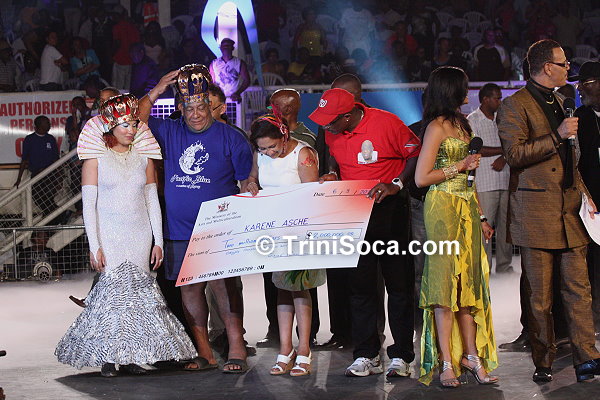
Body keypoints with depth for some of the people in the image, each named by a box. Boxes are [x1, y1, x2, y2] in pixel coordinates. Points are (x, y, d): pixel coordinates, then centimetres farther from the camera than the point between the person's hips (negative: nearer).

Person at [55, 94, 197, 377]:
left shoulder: (143, 157, 10)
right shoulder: (96, 157, -1)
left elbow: (152, 201, 12)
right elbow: (88, 204, -4)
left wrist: (158, 241, 6)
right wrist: (94, 245, -11)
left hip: (140, 236, 3)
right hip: (109, 235, -3)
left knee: (136, 292, -2)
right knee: (113, 289, -10)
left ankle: (130, 356, 3)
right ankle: (107, 356, -3)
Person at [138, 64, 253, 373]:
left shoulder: (231, 138, 2)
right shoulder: (169, 133, 11)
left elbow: (248, 183, 3)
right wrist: (157, 90, -3)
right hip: (178, 232, 4)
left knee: (223, 285, -11)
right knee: (189, 289, 6)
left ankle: (236, 350, -7)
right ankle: (204, 353, 14)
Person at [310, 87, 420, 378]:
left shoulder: (387, 123, -14)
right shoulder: (331, 132, 3)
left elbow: (416, 154, -8)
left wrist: (395, 184, -19)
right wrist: (333, 174, 1)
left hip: (389, 209, -5)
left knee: (398, 283, 0)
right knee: (360, 283, 3)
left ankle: (401, 356, 5)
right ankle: (366, 356, 9)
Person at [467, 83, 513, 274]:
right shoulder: (472, 120, -1)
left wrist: (503, 158, -6)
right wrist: (504, 150, -6)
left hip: (505, 179, 6)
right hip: (485, 183, -5)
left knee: (505, 224, 4)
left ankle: (504, 265, 11)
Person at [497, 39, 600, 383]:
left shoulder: (558, 103, 22)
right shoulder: (515, 106, -4)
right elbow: (514, 154, -15)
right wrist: (557, 136, -16)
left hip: (569, 209, 7)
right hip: (537, 211, -7)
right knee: (540, 296, 0)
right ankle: (544, 363, 8)